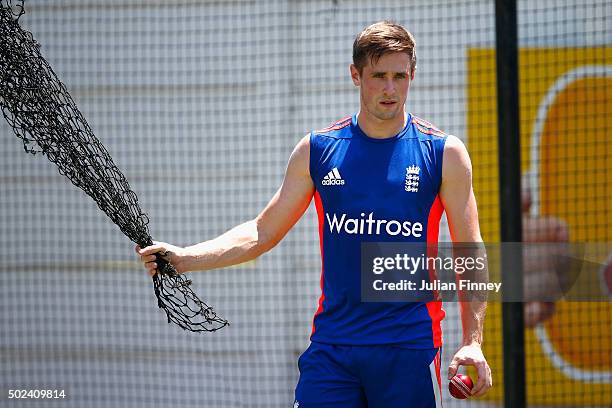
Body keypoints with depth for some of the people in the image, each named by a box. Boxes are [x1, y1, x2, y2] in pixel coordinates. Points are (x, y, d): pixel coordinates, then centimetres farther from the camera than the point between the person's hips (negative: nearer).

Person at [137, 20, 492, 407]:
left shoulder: (445, 153, 1)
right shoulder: (317, 149, 7)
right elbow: (262, 232, 11)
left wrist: (472, 342, -7)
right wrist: (182, 258, -1)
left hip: (409, 347, -2)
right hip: (332, 343, 2)